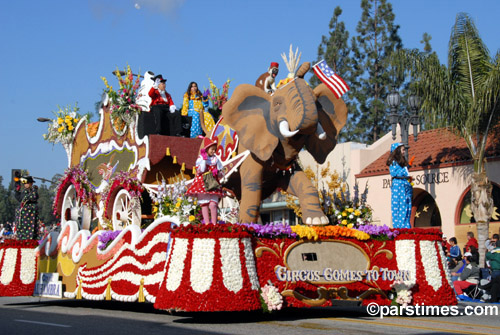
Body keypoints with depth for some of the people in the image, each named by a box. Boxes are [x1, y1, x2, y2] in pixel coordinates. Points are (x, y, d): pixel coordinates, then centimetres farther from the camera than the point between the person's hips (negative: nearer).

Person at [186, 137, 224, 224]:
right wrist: (204, 159, -10)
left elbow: (221, 173, 14)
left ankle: (214, 224, -9)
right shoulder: (200, 158, 4)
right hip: (202, 184, -1)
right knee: (204, 204, -3)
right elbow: (200, 170, -11)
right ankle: (207, 224, -1)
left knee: (213, 204, -10)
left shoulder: (216, 159, 12)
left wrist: (217, 172, -9)